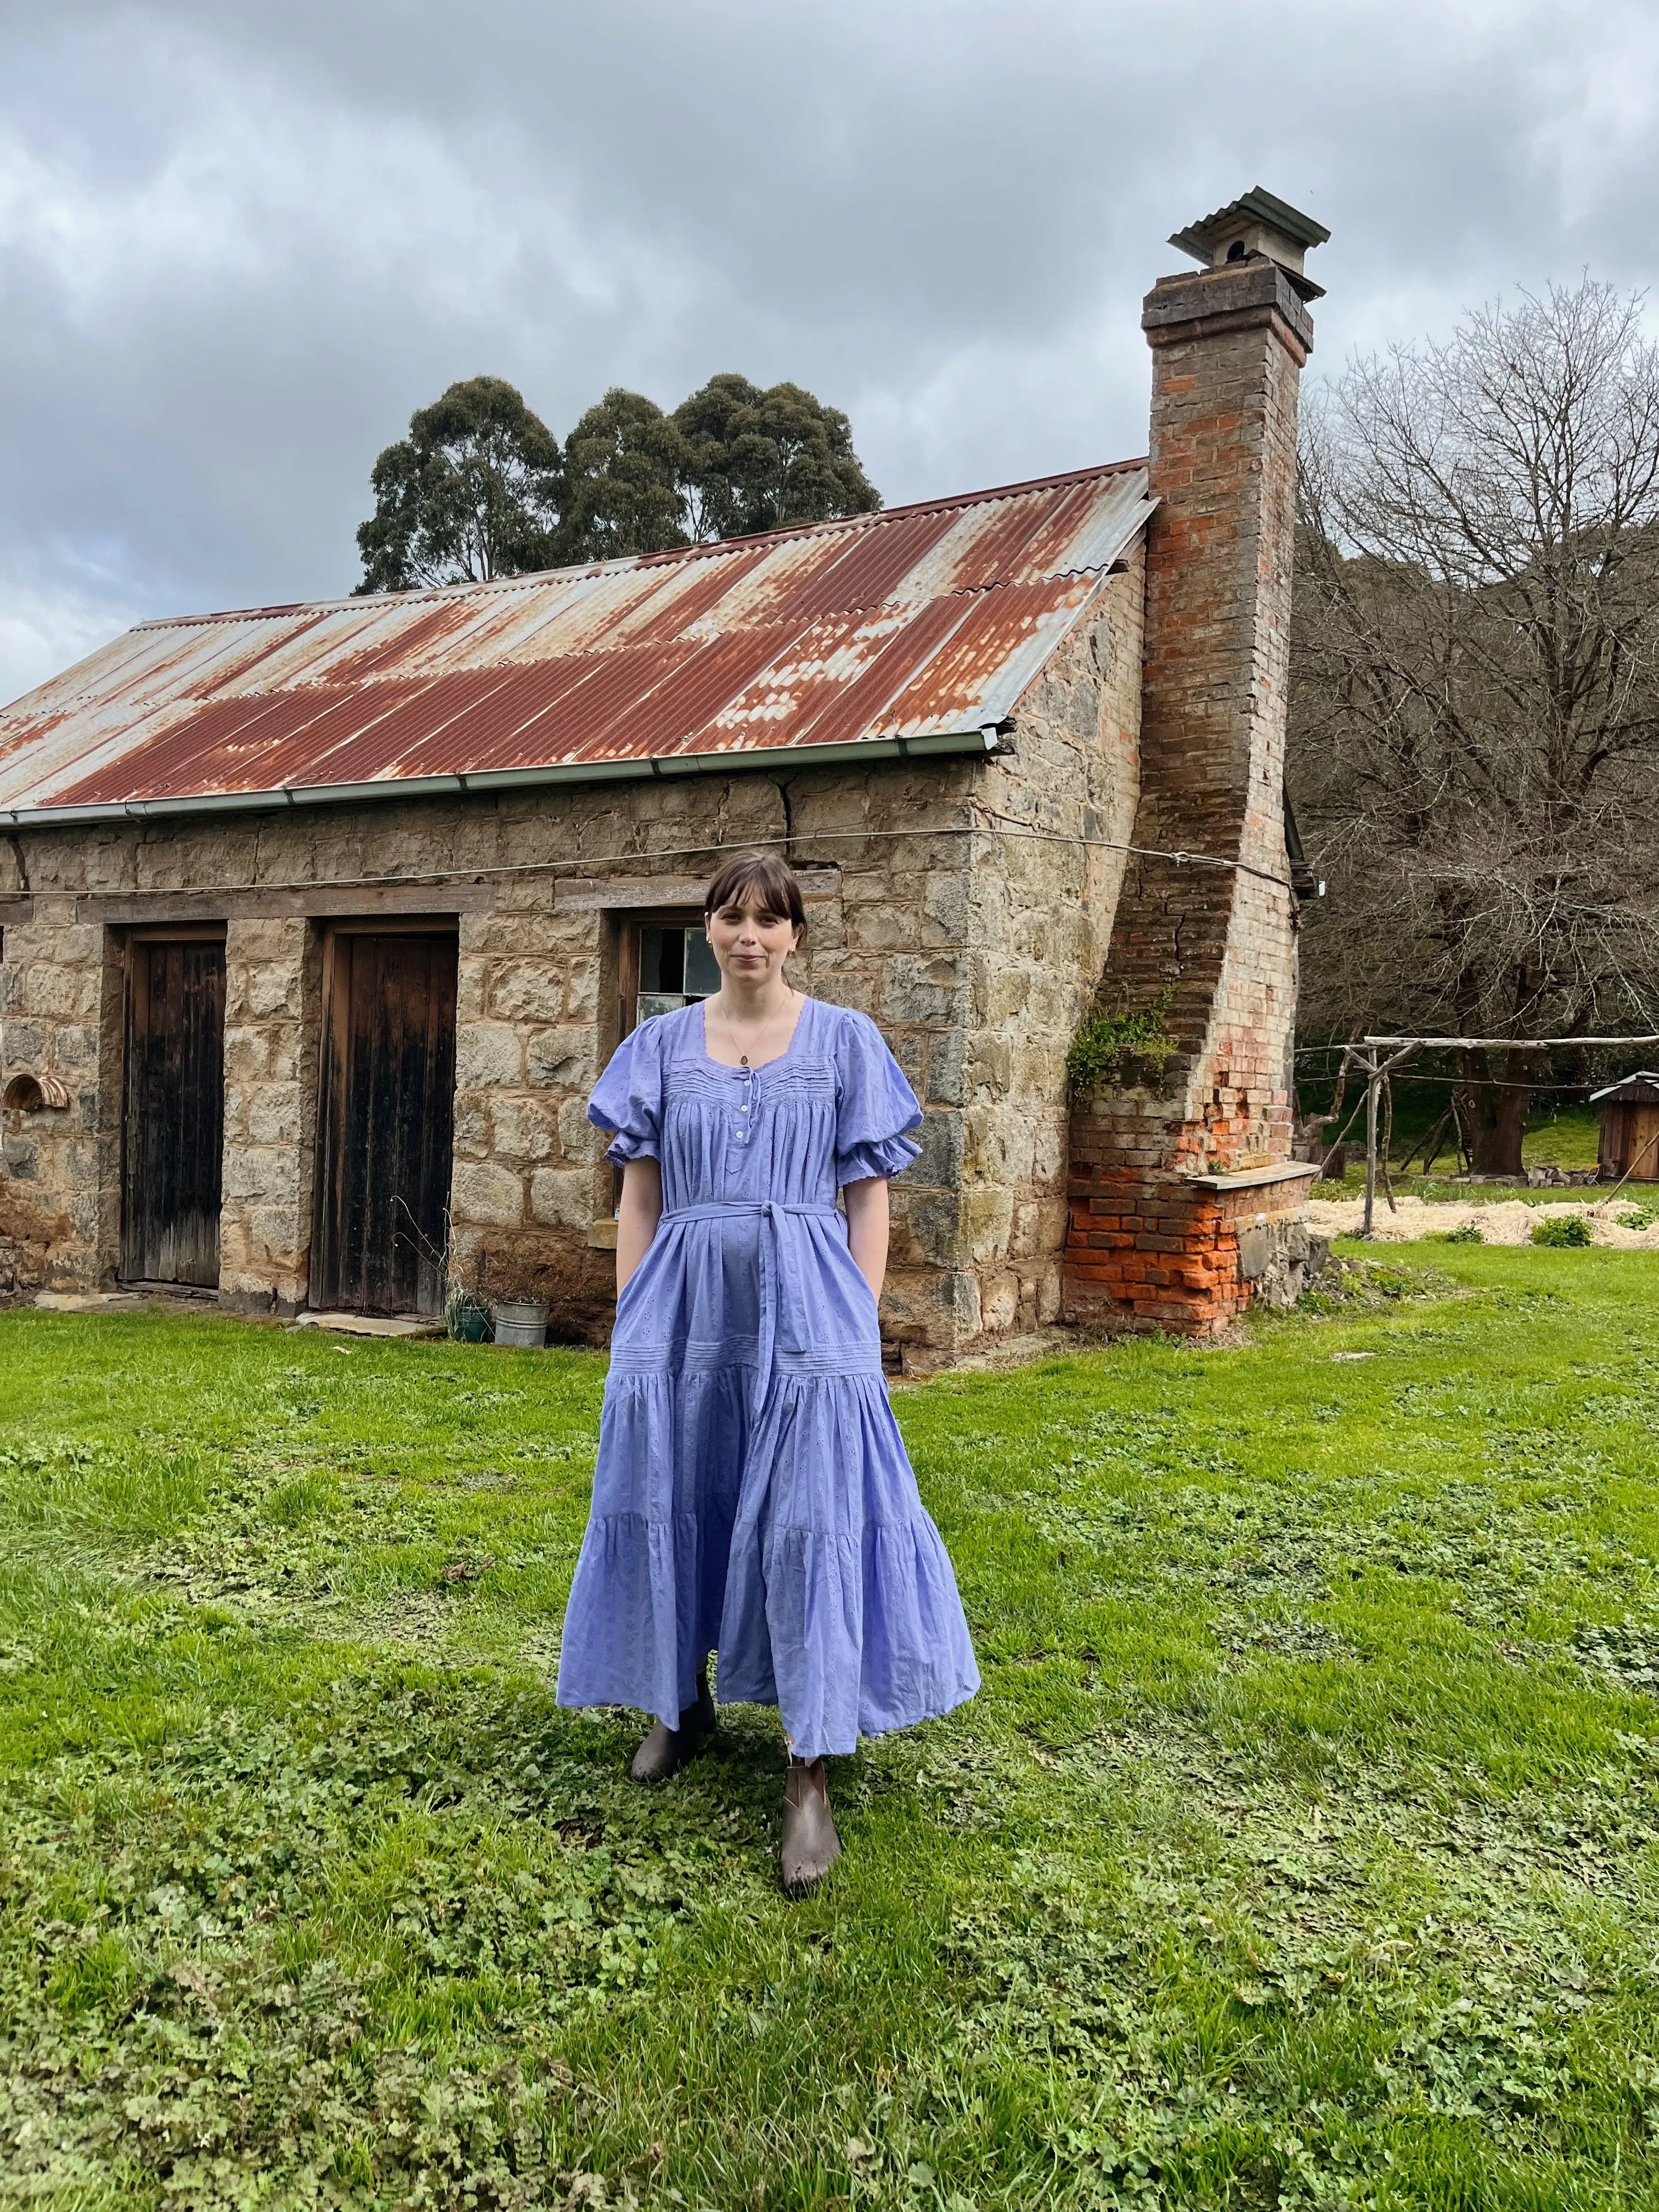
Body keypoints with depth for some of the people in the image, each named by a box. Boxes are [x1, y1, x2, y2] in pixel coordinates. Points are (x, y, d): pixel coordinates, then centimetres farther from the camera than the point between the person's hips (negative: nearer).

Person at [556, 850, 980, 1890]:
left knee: (811, 1524, -6)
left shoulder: (845, 1041, 4)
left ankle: (811, 1776, 0)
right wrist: (633, 1316, 2)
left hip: (803, 1302, -2)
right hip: (685, 1301, 3)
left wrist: (862, 1323, -4)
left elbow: (870, 1194, 3)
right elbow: (639, 1194, 9)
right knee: (676, 1504, 9)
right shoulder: (663, 1043, 9)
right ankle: (685, 1705, 32)